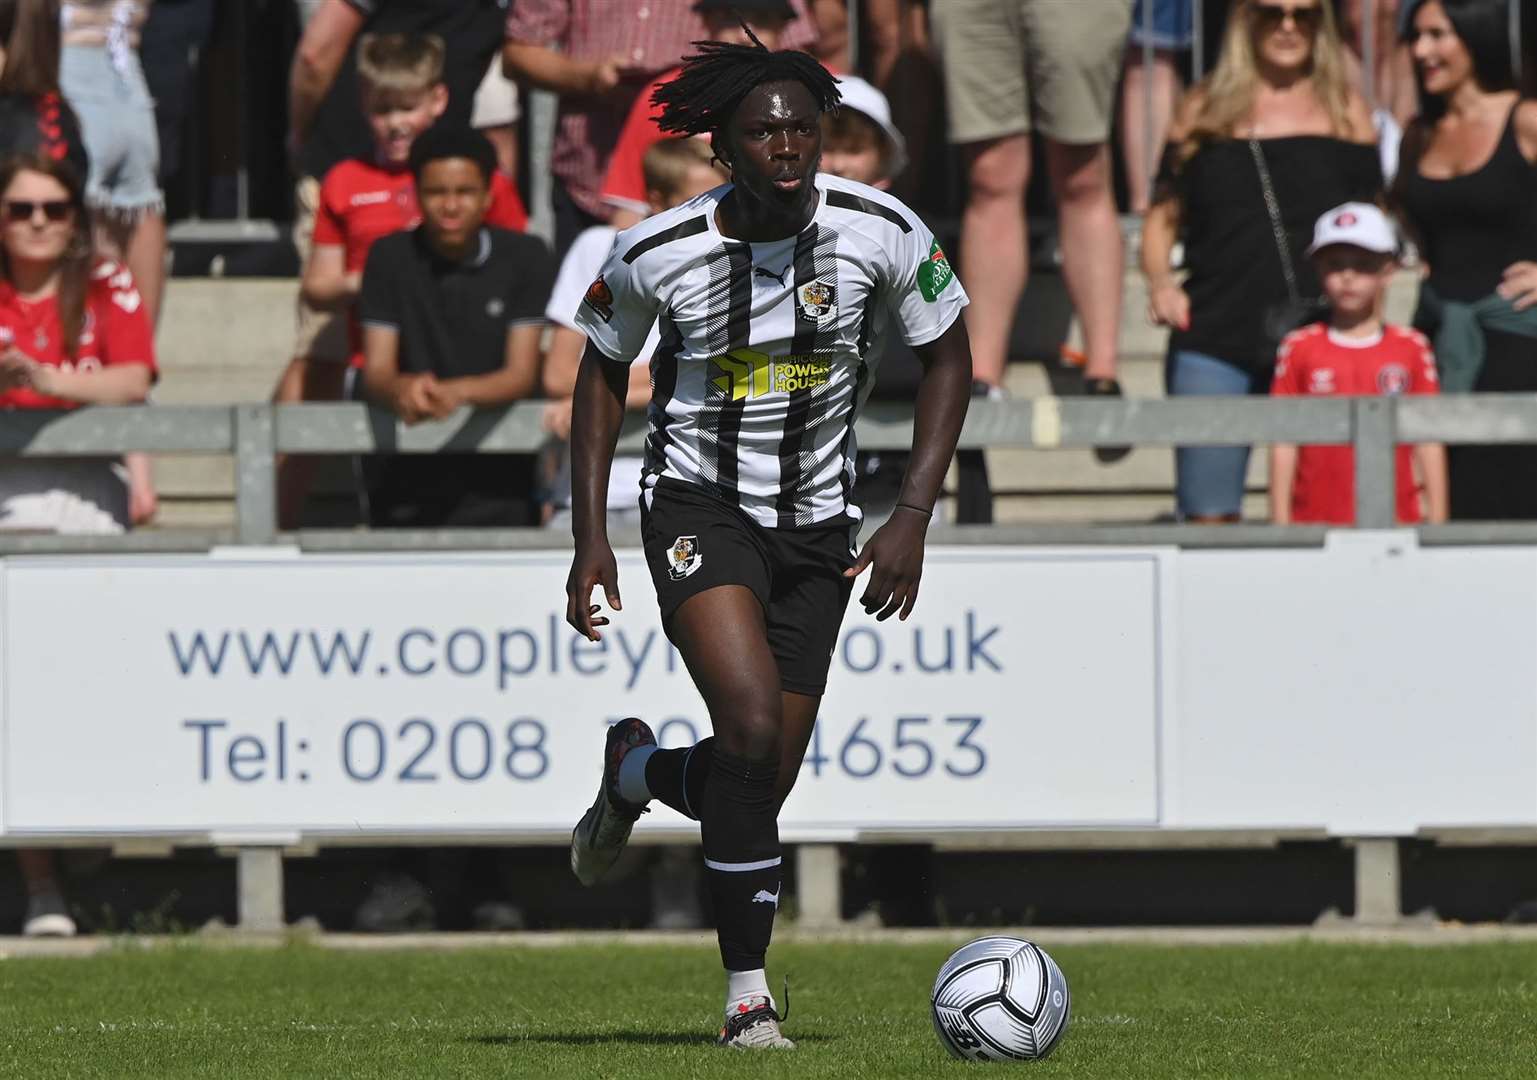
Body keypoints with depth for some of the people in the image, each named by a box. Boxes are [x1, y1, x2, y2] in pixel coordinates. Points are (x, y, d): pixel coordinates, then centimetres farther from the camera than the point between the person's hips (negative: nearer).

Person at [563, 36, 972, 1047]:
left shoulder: (884, 232, -13)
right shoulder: (656, 254, -14)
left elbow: (948, 357, 2)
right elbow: (604, 369, 5)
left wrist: (913, 520, -6)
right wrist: (590, 536, -1)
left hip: (817, 523, 3)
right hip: (699, 505, -3)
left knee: (763, 786, 2)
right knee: (752, 724, -26)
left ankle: (635, 771, 39)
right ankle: (749, 993, -15)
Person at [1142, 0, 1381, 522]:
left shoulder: (1345, 112, 12)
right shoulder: (1206, 111, 12)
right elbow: (1162, 218, 16)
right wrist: (1160, 280, -4)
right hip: (1215, 339, 0)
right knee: (1209, 517, -6)